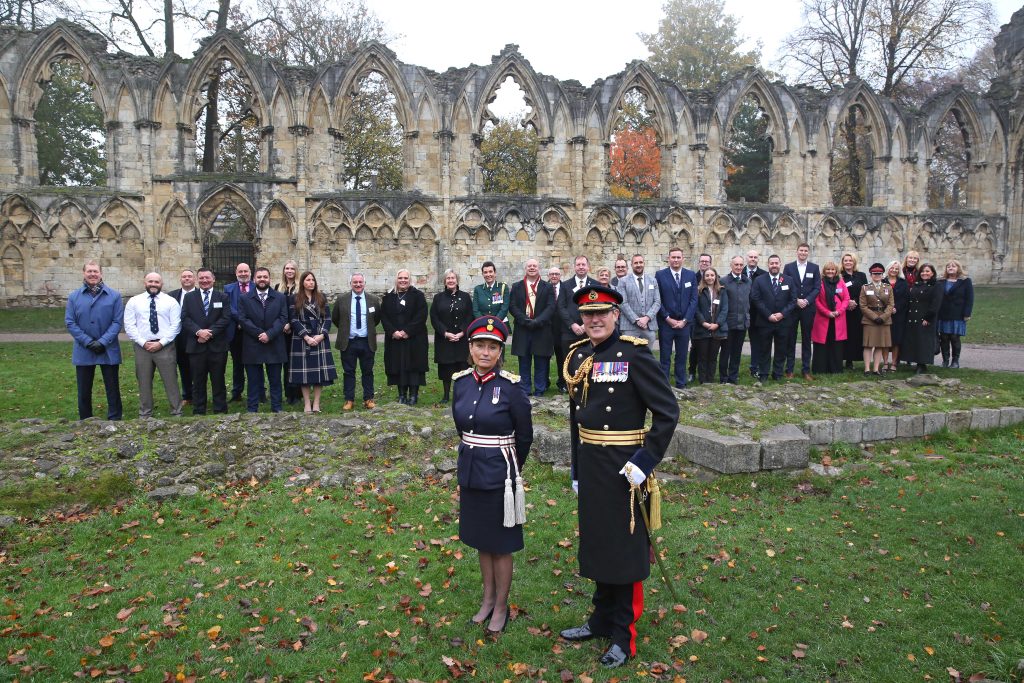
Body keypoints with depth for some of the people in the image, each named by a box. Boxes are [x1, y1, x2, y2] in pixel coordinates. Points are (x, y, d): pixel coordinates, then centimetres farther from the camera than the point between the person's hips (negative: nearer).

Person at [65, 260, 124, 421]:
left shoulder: (114, 295, -1)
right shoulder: (74, 297, 3)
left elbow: (118, 321, -7)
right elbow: (70, 322, -2)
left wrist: (103, 342, -17)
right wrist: (88, 342, -13)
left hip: (109, 350, -1)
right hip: (83, 351, 2)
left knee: (112, 388, 5)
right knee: (84, 390, 11)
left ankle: (115, 420, 15)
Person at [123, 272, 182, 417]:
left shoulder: (171, 301, 3)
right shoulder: (134, 301, 7)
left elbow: (175, 326, -4)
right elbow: (129, 326, 1)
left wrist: (161, 343, -12)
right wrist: (143, 343, -10)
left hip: (166, 346, -2)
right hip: (142, 347, 2)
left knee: (171, 381, 2)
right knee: (144, 383, 11)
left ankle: (176, 412, 11)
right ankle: (145, 415, 22)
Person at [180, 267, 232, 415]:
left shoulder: (223, 297, 7)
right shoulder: (189, 297, 9)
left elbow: (226, 319, -4)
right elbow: (185, 318, 0)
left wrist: (210, 332, -15)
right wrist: (198, 331, -16)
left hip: (217, 346, -1)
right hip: (196, 346, 1)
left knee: (218, 380, 5)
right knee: (198, 381, 7)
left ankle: (220, 411, 12)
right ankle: (198, 411, 15)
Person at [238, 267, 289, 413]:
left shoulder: (280, 298, 7)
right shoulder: (244, 299, 6)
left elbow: (283, 318, -2)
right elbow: (243, 319, -4)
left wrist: (269, 334, -15)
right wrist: (259, 333, -15)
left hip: (274, 346, 1)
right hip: (252, 347, 0)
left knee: (275, 381, 7)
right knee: (253, 381, 6)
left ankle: (277, 409, 16)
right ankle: (252, 410, 12)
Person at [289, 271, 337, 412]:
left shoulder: (322, 297, 8)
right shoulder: (295, 298, 2)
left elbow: (327, 318, 4)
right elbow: (294, 320, -5)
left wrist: (321, 335, -10)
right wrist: (306, 337, -14)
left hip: (320, 338, 2)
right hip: (302, 339, -2)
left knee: (319, 371, 0)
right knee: (304, 371, -1)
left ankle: (316, 403, 6)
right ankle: (307, 403, 7)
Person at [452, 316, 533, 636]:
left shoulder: (511, 386, -16)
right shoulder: (460, 382, -1)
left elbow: (524, 436, -4)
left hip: (499, 475, -5)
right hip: (470, 471, 5)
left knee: (500, 545, 8)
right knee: (480, 540, 19)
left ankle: (501, 607, 26)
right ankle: (487, 599, 36)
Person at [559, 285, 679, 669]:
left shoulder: (634, 354, -14)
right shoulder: (577, 357, 5)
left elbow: (668, 411, -15)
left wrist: (646, 462, -19)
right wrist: (576, 468, 14)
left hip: (624, 468, -6)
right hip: (590, 466, 6)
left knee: (626, 547, 7)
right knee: (597, 542, 18)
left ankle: (623, 635, 23)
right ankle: (601, 620, 36)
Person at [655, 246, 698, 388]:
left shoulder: (691, 275, 5)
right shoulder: (660, 275, -1)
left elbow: (694, 299, 2)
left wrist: (684, 320, -5)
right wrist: (668, 319, -8)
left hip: (684, 323, 2)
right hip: (666, 323, -2)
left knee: (682, 357, 8)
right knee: (665, 357, 3)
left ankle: (681, 385, 17)